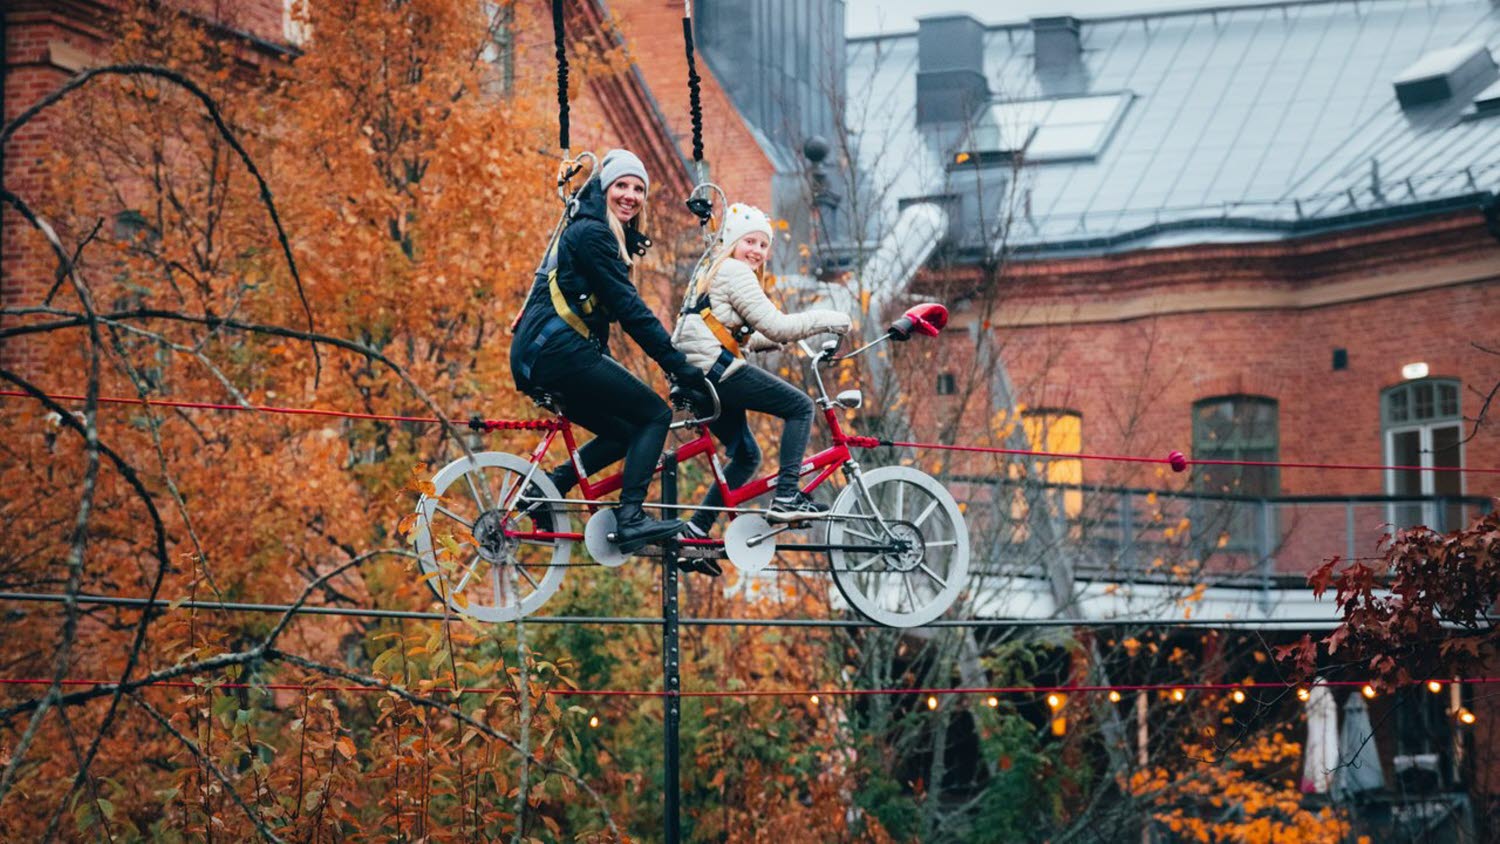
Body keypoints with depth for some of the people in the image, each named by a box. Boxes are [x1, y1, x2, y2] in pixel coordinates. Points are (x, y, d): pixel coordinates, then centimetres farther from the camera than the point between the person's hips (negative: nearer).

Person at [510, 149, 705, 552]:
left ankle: (547, 487, 7)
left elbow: (618, 307, 27)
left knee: (628, 431, 16)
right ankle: (630, 519, -12)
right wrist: (677, 364, -13)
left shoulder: (599, 235, 23)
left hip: (538, 359, 10)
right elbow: (629, 307, -14)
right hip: (560, 352, -10)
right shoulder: (591, 233, -9)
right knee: (655, 415, -6)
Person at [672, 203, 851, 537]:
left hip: (696, 379, 10)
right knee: (800, 406, -5)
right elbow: (775, 326, -14)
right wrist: (825, 320, -5)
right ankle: (786, 497, -14)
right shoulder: (734, 272, -6)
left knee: (746, 455, 17)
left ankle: (695, 530, 12)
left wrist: (768, 341, 24)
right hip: (717, 370, -10)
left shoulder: (710, 274, 25)